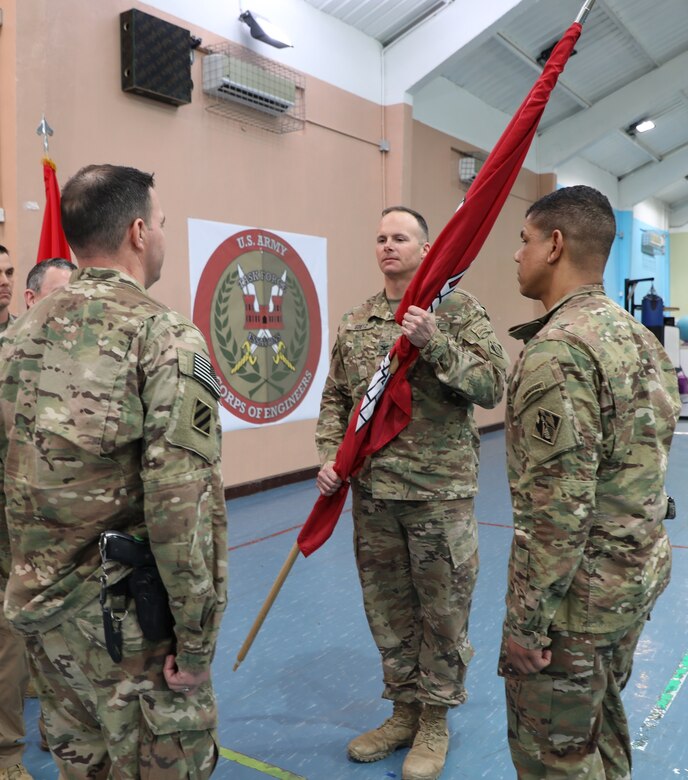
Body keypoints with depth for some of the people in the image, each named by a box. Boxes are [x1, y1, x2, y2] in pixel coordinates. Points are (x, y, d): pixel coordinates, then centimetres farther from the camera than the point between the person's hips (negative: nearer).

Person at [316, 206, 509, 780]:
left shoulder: (457, 309, -4)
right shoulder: (355, 322, 10)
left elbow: (492, 387, -13)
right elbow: (336, 399, 13)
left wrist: (435, 343, -24)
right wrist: (330, 456, -2)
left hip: (440, 490, -4)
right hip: (372, 492, 5)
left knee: (443, 610, 9)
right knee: (387, 608, 16)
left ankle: (435, 721, 29)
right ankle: (405, 711, 36)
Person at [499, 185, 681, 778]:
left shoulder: (558, 348, -23)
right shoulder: (636, 334, 7)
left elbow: (557, 507, -26)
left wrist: (526, 620, -17)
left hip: (579, 592, -9)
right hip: (639, 575, 9)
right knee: (603, 728, 25)